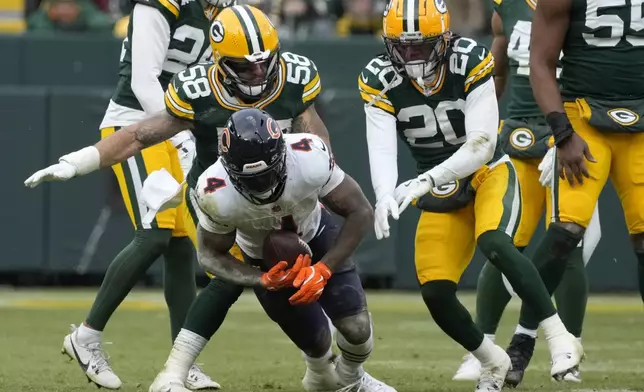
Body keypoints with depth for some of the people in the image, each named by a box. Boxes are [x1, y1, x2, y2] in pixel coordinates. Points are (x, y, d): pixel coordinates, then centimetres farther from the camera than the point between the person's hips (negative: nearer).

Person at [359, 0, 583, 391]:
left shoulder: (471, 62, -23)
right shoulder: (380, 80, -13)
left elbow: (481, 144, -26)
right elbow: (382, 151, -22)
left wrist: (426, 181, -39)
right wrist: (385, 196, -43)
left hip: (488, 172, -4)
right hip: (442, 194, 4)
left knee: (493, 242, -33)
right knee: (436, 292, -7)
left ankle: (560, 338, -27)